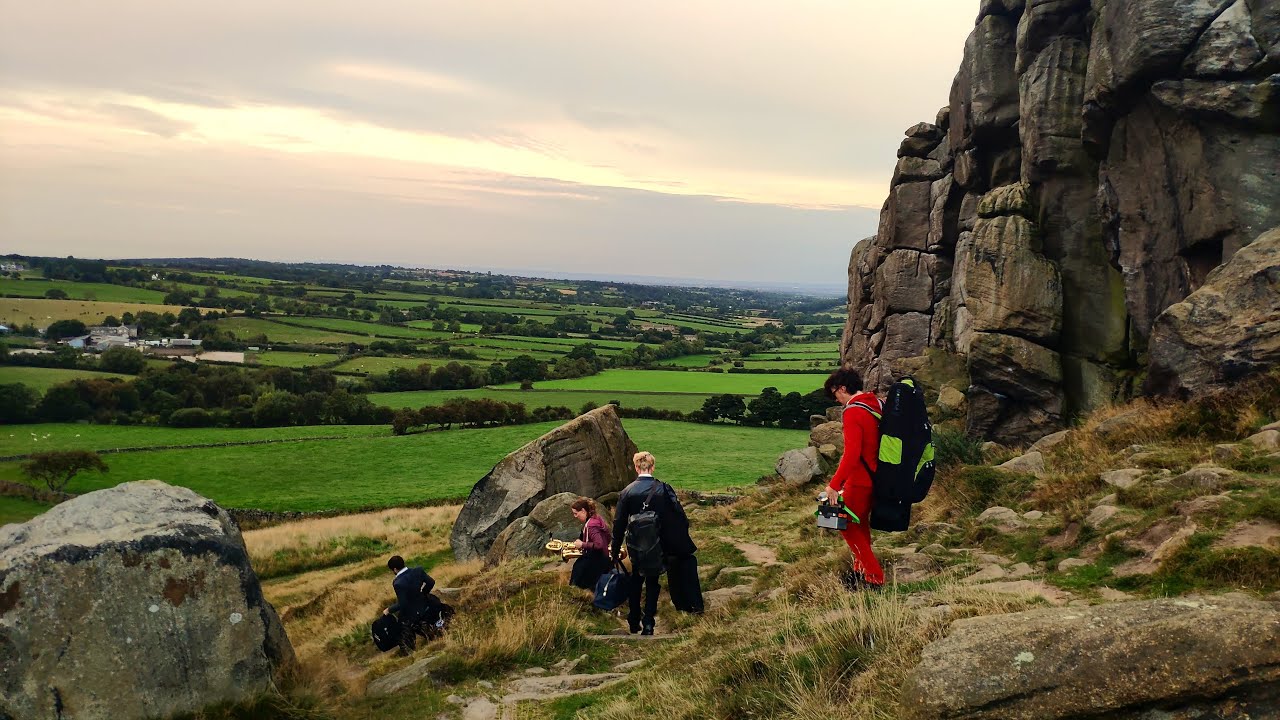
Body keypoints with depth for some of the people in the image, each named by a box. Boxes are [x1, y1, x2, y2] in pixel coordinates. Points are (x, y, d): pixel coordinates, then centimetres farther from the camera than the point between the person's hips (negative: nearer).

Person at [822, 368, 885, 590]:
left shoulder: (853, 413, -20)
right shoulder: (876, 404, 7)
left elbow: (851, 454, -27)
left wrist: (834, 485, -24)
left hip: (860, 479, -9)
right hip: (876, 477, 9)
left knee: (848, 525, 2)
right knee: (861, 523, 21)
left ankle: (874, 578, 0)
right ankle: (861, 570, 31)